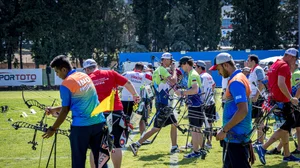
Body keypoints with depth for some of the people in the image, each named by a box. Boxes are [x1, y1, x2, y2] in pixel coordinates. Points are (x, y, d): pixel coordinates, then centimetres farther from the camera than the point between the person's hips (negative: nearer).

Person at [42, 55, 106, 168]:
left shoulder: (66, 84, -10)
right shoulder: (85, 76, 12)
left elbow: (65, 111, -6)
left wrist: (53, 129, 5)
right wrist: (55, 110, 22)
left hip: (81, 126, -7)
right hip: (99, 123, 7)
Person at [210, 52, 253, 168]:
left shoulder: (235, 82, -16)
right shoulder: (239, 78, 15)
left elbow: (243, 111, -25)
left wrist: (224, 130, -20)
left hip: (236, 137, -10)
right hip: (233, 136, 10)